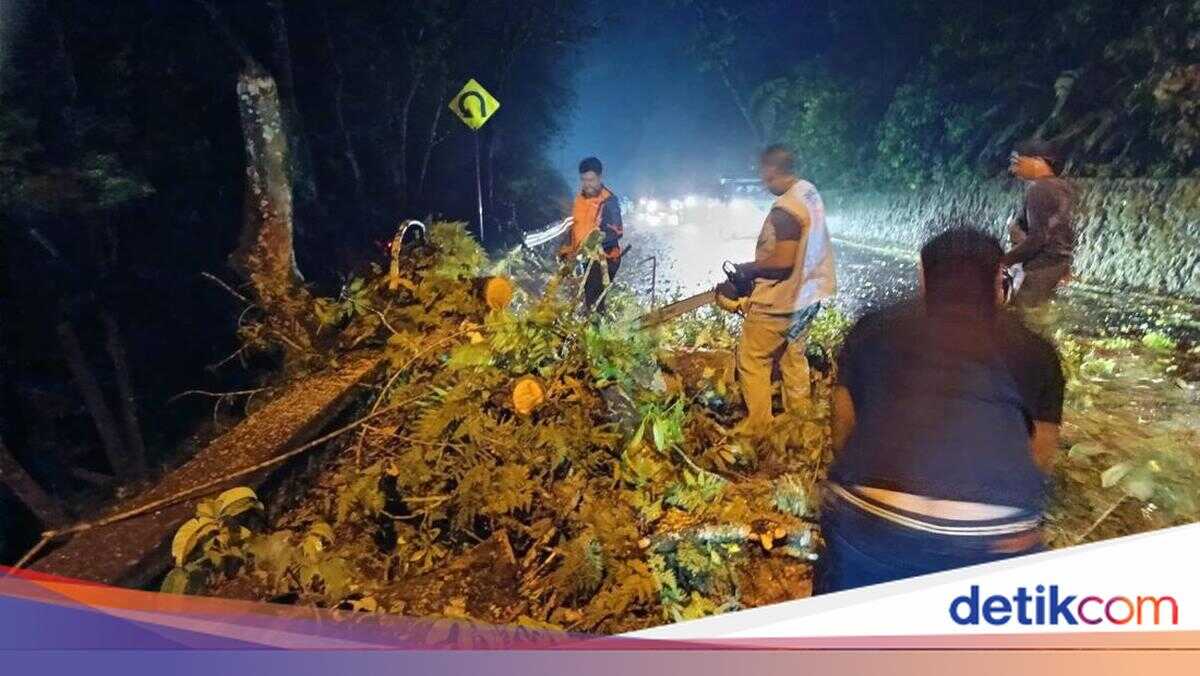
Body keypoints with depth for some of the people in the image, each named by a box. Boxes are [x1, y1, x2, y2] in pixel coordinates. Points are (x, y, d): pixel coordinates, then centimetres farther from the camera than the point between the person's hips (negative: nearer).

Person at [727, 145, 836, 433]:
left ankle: (757, 426, 11)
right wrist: (759, 264, 11)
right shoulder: (810, 192, 3)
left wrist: (747, 269, -14)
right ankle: (798, 412, 35)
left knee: (752, 360, 4)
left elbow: (782, 262, -29)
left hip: (780, 300, -9)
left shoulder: (785, 210, -26)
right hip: (807, 293, 9)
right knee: (793, 352, 24)